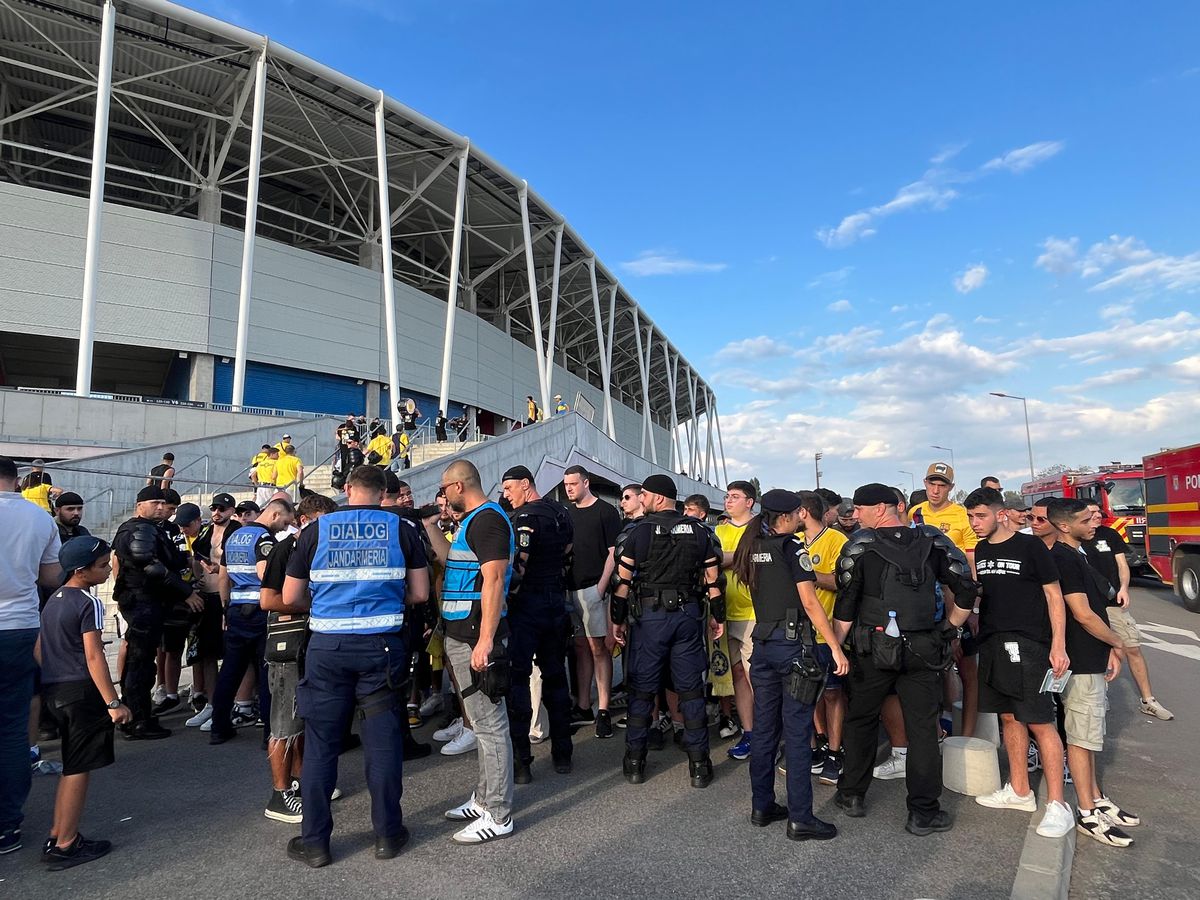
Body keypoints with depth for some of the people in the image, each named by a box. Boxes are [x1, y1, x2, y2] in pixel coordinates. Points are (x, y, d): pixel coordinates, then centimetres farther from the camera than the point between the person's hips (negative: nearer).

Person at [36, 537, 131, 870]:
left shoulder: (53, 600, 12)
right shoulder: (89, 602, -15)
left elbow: (41, 648, 16)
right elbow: (93, 656, -19)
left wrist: (47, 686, 25)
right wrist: (113, 702, -18)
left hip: (52, 689, 9)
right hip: (80, 691, -9)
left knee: (72, 766, 20)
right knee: (78, 769, 2)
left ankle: (57, 836, 27)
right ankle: (65, 846, 9)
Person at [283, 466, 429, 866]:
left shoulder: (315, 531, 1)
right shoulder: (401, 529, -1)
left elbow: (291, 597, 4)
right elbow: (420, 593, -1)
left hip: (327, 646, 0)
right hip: (383, 645, 0)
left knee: (320, 743, 11)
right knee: (383, 740, 10)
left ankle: (314, 841, 22)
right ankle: (388, 834, 21)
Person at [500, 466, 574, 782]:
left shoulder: (524, 517, -14)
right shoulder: (561, 513, 10)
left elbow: (516, 565, -23)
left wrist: (505, 600, -12)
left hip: (526, 604, -8)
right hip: (557, 602, 8)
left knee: (517, 677, 0)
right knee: (555, 675, 15)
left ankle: (520, 760, 2)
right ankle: (562, 754, 23)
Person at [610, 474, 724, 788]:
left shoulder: (639, 531, -7)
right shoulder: (700, 532, 2)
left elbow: (623, 581, -5)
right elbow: (713, 580, 4)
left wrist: (618, 619, 4)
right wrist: (717, 616, 14)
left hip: (649, 616, -2)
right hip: (689, 615, 3)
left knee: (642, 689, 8)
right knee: (691, 689, 9)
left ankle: (635, 762, 17)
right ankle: (699, 765, 14)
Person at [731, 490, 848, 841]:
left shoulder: (751, 548, 9)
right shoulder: (792, 547, -10)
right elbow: (810, 602, -14)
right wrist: (835, 648, -11)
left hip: (763, 642, 7)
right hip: (793, 642, -7)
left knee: (764, 728, 13)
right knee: (797, 732, -1)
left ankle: (762, 806, 21)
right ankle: (800, 818, 5)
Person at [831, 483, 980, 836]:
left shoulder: (859, 545, -8)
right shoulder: (932, 541, 0)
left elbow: (845, 605, -8)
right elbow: (967, 589, -1)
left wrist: (835, 647, 1)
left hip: (872, 648, -1)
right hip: (922, 648, 2)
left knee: (861, 720, 15)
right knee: (923, 728, 9)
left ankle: (852, 795, 25)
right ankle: (923, 813, 15)